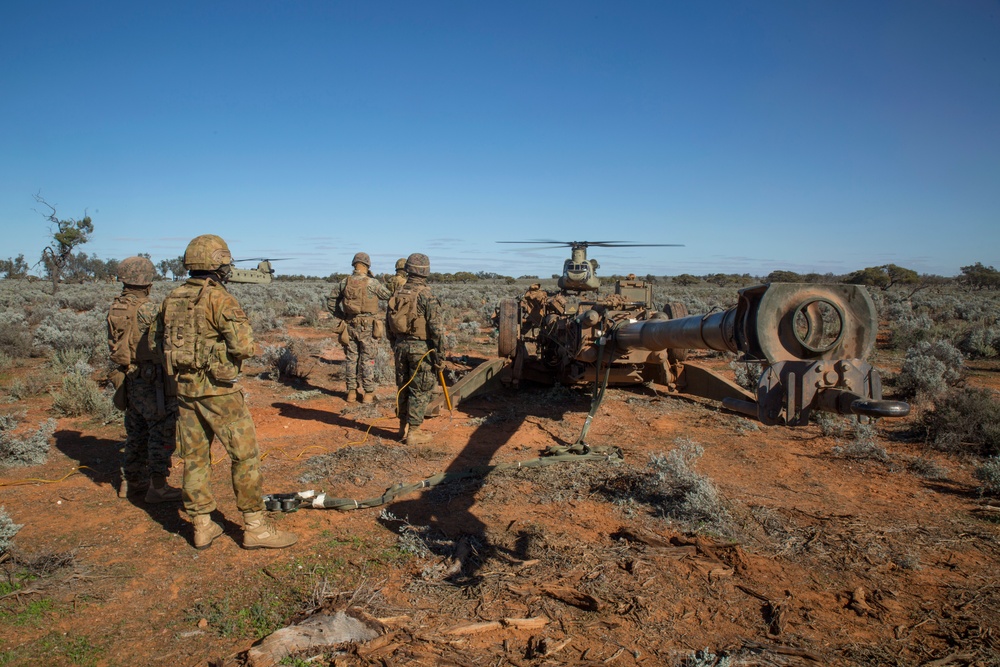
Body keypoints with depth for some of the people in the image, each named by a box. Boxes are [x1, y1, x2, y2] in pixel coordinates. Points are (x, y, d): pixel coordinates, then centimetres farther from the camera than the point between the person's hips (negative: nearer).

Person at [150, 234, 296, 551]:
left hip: (184, 388, 7)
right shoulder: (219, 298, -14)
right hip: (218, 388, -7)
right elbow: (242, 346, -20)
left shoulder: (172, 299, 8)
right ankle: (255, 527, 6)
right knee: (245, 455, 1)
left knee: (195, 458, 13)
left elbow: (156, 340, 16)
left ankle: (202, 527, 21)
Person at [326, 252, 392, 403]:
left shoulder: (344, 282, 2)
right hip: (368, 327, -3)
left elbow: (331, 301, 10)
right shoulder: (372, 283, -11)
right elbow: (387, 295, 6)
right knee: (367, 360, 3)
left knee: (351, 359, 11)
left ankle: (351, 392, 16)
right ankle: (368, 393, 7)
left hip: (350, 326, 3)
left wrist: (341, 316, 15)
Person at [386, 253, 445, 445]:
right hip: (421, 348, -6)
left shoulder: (397, 294, 6)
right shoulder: (426, 295, -14)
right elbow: (436, 328, -16)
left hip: (401, 346, 6)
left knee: (403, 388, 15)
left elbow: (389, 323, 13)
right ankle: (413, 432, 5)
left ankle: (404, 427, 24)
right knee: (420, 390, 2)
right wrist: (440, 355, -10)